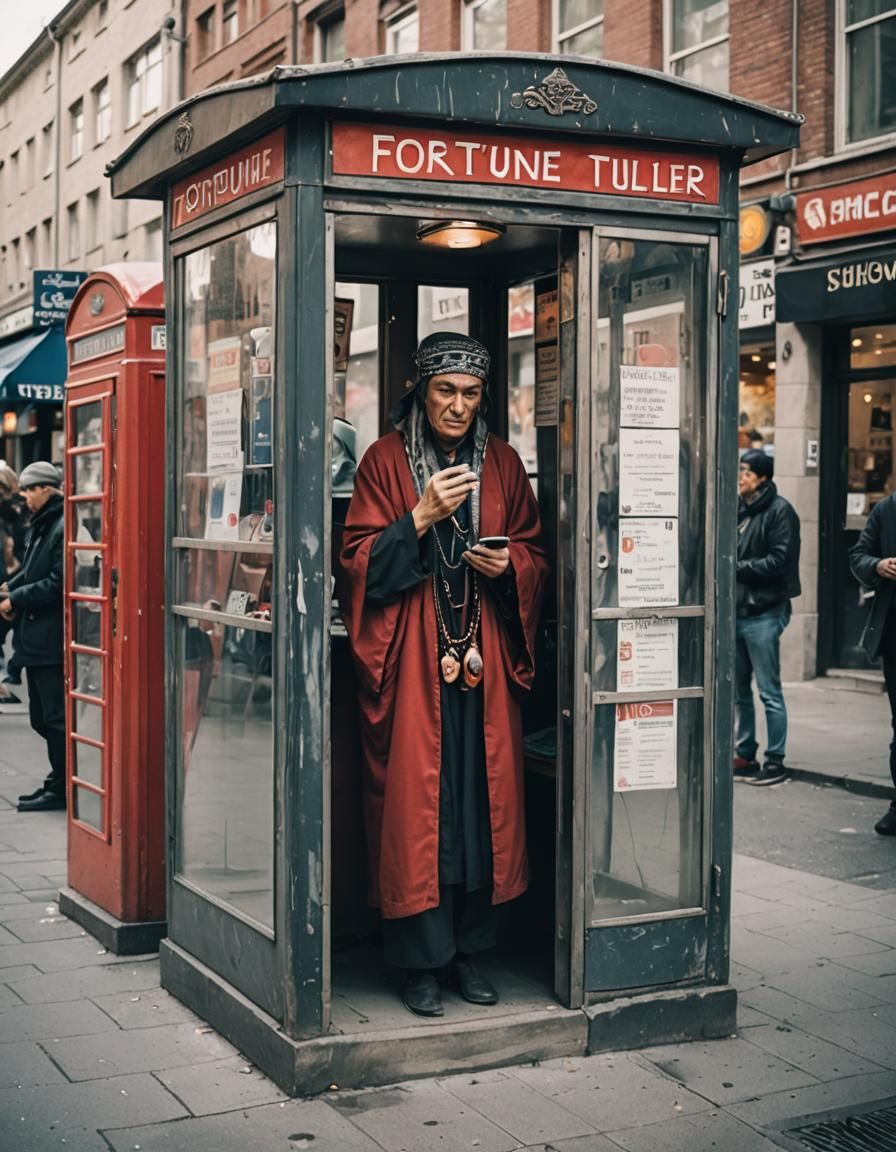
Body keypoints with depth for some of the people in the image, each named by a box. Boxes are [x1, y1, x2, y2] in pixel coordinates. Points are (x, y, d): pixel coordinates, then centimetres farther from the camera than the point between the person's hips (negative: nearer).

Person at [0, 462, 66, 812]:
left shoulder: (63, 528, -16)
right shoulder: (42, 526, 15)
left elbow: (57, 583, -21)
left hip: (52, 640, -10)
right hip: (36, 638, 10)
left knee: (55, 717, -1)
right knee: (41, 718, 15)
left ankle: (60, 787, 7)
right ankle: (58, 780, 24)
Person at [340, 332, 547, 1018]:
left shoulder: (502, 464, 11)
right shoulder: (386, 461, 2)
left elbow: (537, 556, 15)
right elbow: (361, 562, -4)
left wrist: (508, 564, -7)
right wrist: (421, 518, -17)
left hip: (485, 657, 3)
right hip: (410, 659, -3)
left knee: (483, 798, 4)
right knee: (415, 801, -4)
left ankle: (468, 948, 16)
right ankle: (422, 959, 6)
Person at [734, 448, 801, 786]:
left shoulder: (779, 510, -9)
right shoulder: (739, 510, 13)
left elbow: (779, 561, -16)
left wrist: (738, 567, -14)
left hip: (763, 613, -8)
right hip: (736, 612, 8)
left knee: (769, 692, -2)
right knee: (740, 691, 13)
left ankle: (775, 761, 5)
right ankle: (744, 755, 22)